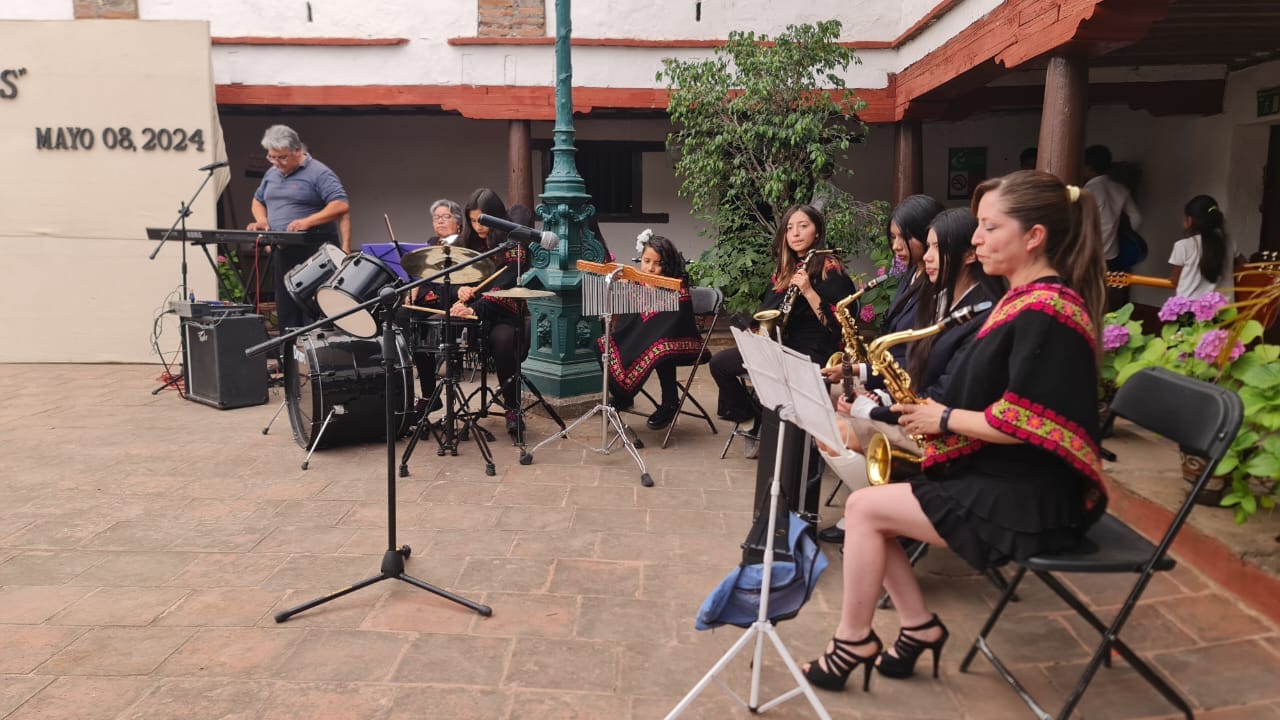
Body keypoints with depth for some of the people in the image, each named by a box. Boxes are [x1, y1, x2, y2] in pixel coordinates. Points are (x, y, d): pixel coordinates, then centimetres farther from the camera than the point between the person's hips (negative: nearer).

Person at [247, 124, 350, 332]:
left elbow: (341, 205, -18)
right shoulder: (272, 174, 16)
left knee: (312, 314, -9)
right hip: (282, 251, 7)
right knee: (286, 314, 9)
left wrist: (308, 222, -26)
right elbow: (258, 200, 30)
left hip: (315, 253, -7)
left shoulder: (318, 173, -8)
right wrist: (262, 220, 8)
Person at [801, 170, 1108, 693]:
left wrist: (945, 419, -12)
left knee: (864, 508, -10)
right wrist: (938, 413, 1)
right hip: (1000, 477, 10)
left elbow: (1019, 423, -26)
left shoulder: (1045, 313, -21)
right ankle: (918, 628, 13)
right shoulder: (1026, 299, 12)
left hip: (1028, 498, -10)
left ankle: (853, 643, 8)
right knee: (870, 505, 5)